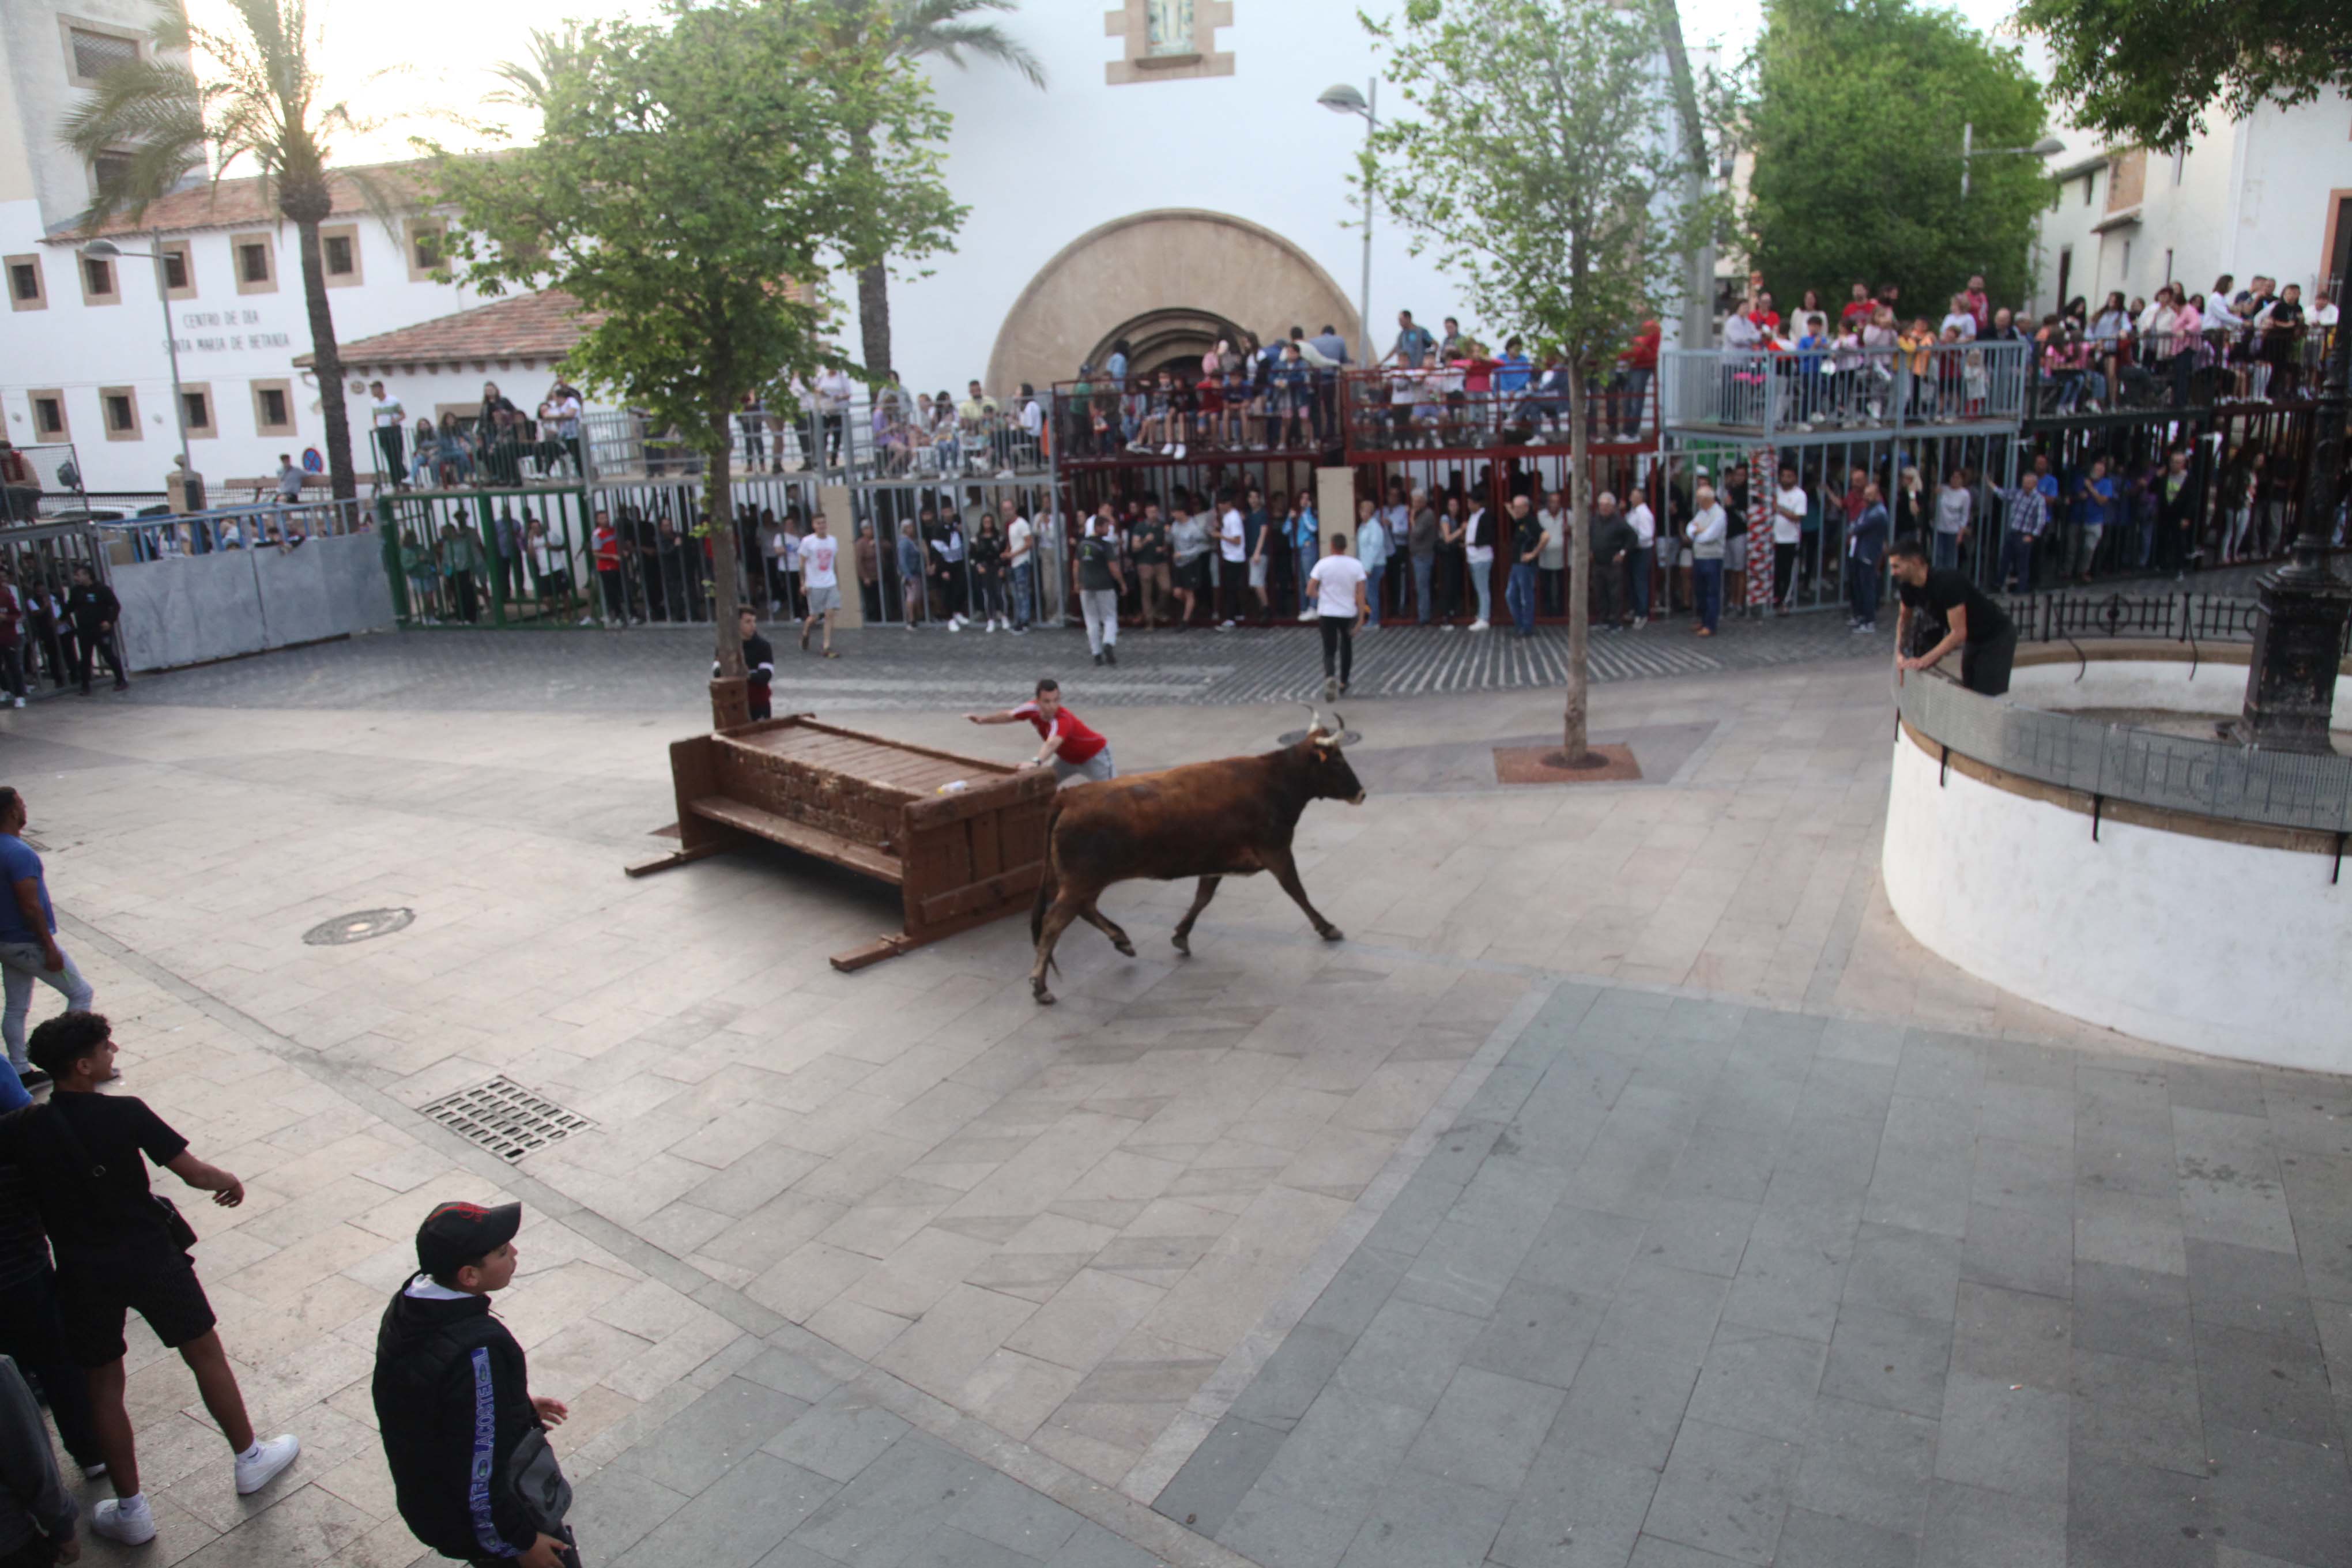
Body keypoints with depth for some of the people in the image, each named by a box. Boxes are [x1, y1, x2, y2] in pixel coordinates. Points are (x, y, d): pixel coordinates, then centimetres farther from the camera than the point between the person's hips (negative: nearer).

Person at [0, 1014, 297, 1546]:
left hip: (83, 1273, 2)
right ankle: (250, 1459, 29)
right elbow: (192, 1171, -16)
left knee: (103, 1384, 16)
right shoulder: (126, 1114, -19)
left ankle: (131, 1510, 23)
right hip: (150, 1258, -2)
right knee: (206, 1354, 16)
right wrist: (230, 1182, 3)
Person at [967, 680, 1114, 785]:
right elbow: (1010, 715, 1)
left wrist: (1036, 761, -79)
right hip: (1067, 757, 7)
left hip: (1094, 755, -7)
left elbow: (1052, 744, -62)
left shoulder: (1063, 720, -42)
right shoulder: (1033, 708, -20)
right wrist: (983, 719, -9)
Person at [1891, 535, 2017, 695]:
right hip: (1974, 638, 9)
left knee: (1987, 698, -14)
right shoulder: (1908, 586, -10)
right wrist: (1900, 654, -3)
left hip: (1997, 637, -9)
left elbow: (1959, 633, -33)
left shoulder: (1947, 582, -33)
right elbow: (1905, 618, 9)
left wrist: (1923, 662, -34)